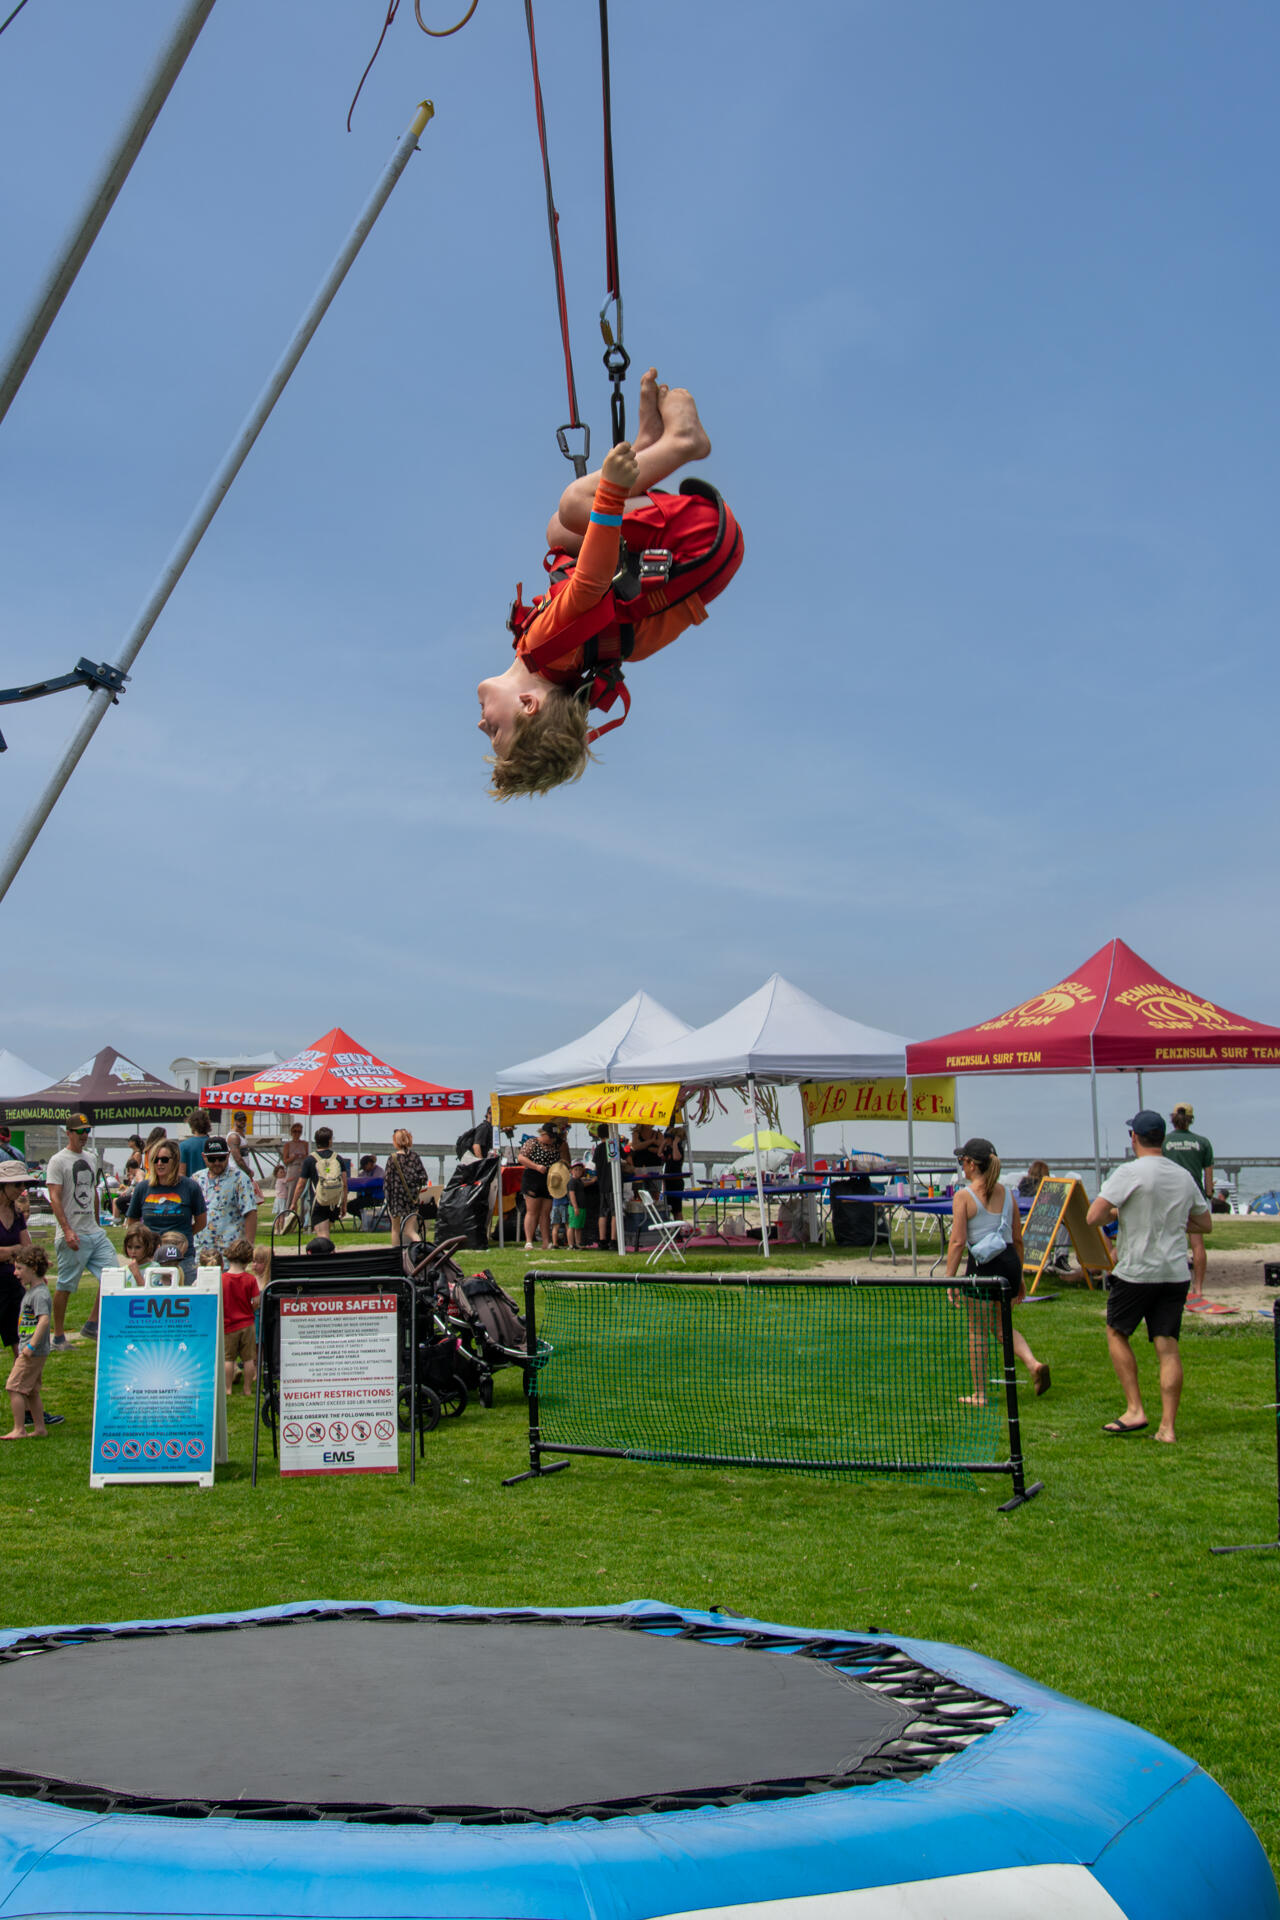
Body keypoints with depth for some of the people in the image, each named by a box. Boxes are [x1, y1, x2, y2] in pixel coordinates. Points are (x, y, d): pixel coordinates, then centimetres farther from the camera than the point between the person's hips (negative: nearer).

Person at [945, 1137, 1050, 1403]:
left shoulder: (964, 1196, -9)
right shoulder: (1006, 1193, 7)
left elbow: (958, 1241, -13)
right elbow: (1018, 1239, 11)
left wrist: (949, 1277, -8)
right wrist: (1019, 1276, 19)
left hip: (982, 1266, -6)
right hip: (1009, 1262, 6)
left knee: (978, 1331, 7)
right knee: (1001, 1326, 22)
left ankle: (979, 1394, 13)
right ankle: (1033, 1363, 1)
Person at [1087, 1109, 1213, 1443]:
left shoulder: (1130, 1172, -12)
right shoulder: (1184, 1176, 6)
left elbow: (1093, 1217, -17)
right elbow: (1205, 1224, 18)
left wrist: (1115, 1213, 3)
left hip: (1135, 1271, -4)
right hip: (1175, 1273, 5)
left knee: (1116, 1332, 14)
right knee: (1167, 1346, 4)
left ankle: (1134, 1410, 8)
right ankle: (1168, 1426, 3)